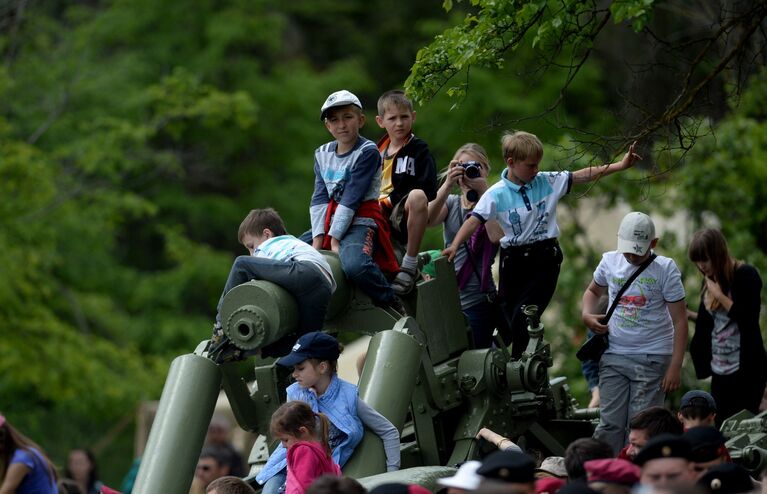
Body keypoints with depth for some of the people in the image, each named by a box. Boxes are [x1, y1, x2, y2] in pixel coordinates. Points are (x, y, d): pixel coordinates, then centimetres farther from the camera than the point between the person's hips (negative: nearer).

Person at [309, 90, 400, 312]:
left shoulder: (368, 152, -7)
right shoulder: (322, 154, 13)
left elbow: (352, 198, -14)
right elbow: (319, 199, 4)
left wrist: (335, 239, -18)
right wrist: (318, 239, -8)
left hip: (360, 221, -8)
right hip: (329, 222, 8)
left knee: (354, 264, -35)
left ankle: (392, 304, -16)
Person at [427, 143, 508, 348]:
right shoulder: (451, 202, 13)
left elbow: (497, 236, -17)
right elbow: (427, 220, -8)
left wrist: (483, 192, -14)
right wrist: (447, 185, -19)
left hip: (478, 301, -4)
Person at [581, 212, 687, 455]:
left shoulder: (665, 269, -6)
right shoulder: (610, 261, 5)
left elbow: (679, 321, -7)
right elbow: (593, 291, 27)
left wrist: (675, 366, -13)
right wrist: (586, 314, 4)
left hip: (652, 359, -4)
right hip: (614, 355, 4)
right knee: (610, 424, 1)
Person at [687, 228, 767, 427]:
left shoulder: (745, 276, -10)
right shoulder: (710, 280, 12)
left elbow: (749, 319, -18)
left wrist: (719, 296, -18)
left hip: (745, 370, -7)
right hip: (720, 370, 7)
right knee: (721, 427, 5)